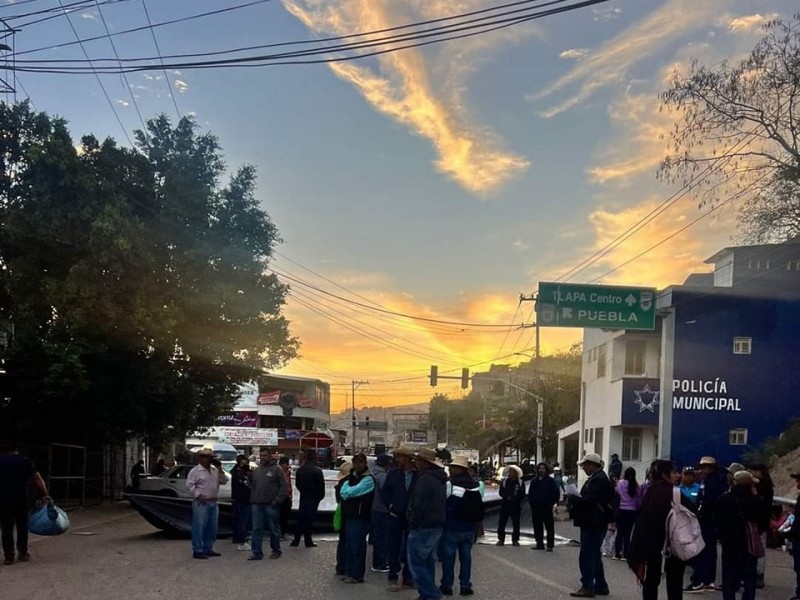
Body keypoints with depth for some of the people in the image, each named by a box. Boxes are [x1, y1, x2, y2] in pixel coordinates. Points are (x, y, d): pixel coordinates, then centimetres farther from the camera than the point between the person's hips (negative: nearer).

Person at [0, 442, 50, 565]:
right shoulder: (24, 460, 9)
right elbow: (37, 478, -1)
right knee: (22, 526, 13)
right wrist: (44, 494, -4)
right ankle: (22, 554, 16)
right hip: (21, 499, 0)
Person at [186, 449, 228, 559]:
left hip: (213, 503, 7)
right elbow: (189, 485, -9)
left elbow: (223, 481, 12)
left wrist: (220, 470, -1)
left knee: (212, 528, 11)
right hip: (201, 503, -7)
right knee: (199, 527, -7)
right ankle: (197, 551, -5)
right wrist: (198, 495, -16)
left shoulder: (215, 470, 16)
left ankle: (208, 549, 21)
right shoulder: (195, 471, -4)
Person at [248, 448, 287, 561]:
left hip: (271, 505, -5)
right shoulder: (257, 471, 17)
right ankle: (257, 553, 4)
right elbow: (253, 486, 19)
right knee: (256, 529, 2)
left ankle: (276, 550, 18)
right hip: (257, 505, 5)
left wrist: (277, 500, -14)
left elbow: (283, 486, -7)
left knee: (273, 529, 5)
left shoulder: (277, 470, -2)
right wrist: (252, 500, 7)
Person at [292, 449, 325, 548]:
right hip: (314, 498, -5)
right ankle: (308, 541, 0)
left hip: (303, 497, 5)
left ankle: (296, 540, 10)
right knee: (309, 519, -2)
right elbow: (321, 485, -11)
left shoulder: (300, 470, 5)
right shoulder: (317, 471, -13)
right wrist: (321, 496, 3)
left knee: (300, 519, 10)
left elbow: (297, 484, 10)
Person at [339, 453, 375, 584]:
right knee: (348, 545, 12)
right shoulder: (352, 476, 16)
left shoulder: (368, 479, -10)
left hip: (360, 517, -8)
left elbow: (352, 491, -18)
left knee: (357, 546, -6)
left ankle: (357, 575, -1)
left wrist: (346, 492, 1)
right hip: (349, 515, 8)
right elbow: (343, 492, 9)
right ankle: (349, 572, 20)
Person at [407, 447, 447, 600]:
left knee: (416, 562, -6)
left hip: (423, 527, -10)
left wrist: (413, 523, -13)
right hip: (436, 525, 10)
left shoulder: (425, 479, -18)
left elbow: (419, 505, -20)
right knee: (428, 562, 14)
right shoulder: (439, 479, 14)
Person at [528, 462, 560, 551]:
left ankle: (550, 545, -2)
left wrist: (552, 503, -8)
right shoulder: (534, 481, 12)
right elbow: (530, 493, 17)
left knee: (549, 526, -4)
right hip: (536, 507, 5)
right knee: (537, 526, 7)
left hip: (547, 507, -5)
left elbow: (556, 493, -3)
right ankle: (539, 543, 15)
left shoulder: (550, 481, 0)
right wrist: (531, 503, 5)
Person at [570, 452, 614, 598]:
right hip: (595, 523, 11)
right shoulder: (598, 477, 15)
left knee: (587, 555, -6)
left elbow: (588, 501, -25)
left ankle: (588, 587, -3)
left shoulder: (598, 479, -19)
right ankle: (600, 586, 24)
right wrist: (577, 500, 4)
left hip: (593, 524, -11)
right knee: (594, 555, 17)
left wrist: (573, 498, -11)